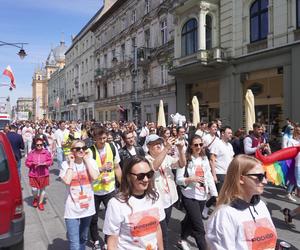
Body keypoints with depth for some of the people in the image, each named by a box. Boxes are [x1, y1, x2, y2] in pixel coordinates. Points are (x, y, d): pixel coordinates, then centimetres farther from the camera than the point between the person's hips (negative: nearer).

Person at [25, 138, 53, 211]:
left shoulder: (46, 152, -6)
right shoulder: (31, 153, -6)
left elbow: (50, 161, 1)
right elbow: (27, 163, -1)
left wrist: (44, 163, -17)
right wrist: (32, 163, -20)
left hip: (43, 174, 1)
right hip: (33, 174, 0)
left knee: (42, 188, 10)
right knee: (34, 189, -3)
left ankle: (40, 203, 30)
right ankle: (35, 198, 32)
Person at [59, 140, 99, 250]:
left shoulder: (91, 161, -3)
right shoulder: (66, 164, -8)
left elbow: (95, 177, -20)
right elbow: (67, 181, -22)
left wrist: (87, 160, -13)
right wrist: (71, 163, -16)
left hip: (87, 207, 3)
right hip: (73, 209, -3)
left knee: (83, 239, 24)